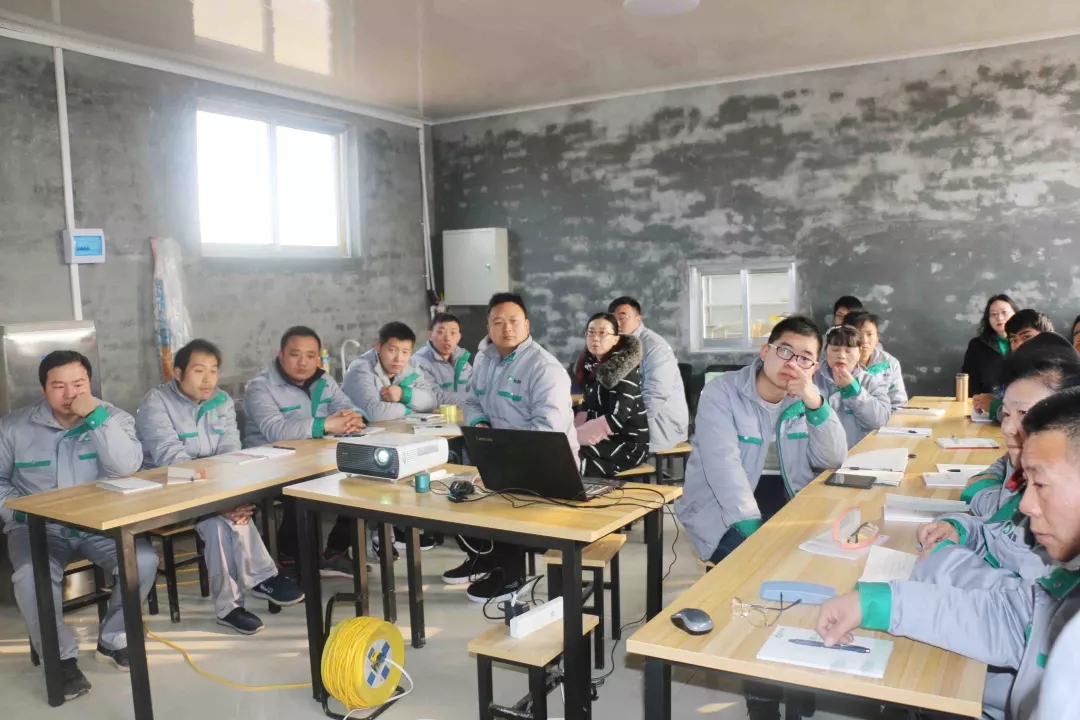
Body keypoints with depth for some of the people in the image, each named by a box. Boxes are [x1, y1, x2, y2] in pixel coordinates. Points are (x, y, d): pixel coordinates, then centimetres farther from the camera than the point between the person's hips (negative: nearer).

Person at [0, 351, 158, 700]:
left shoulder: (113, 418, -3)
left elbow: (127, 468, -20)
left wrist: (97, 416, -24)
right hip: (39, 527, 0)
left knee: (144, 561, -25)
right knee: (31, 575, -32)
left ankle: (111, 640, 1)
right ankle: (62, 657, -8)